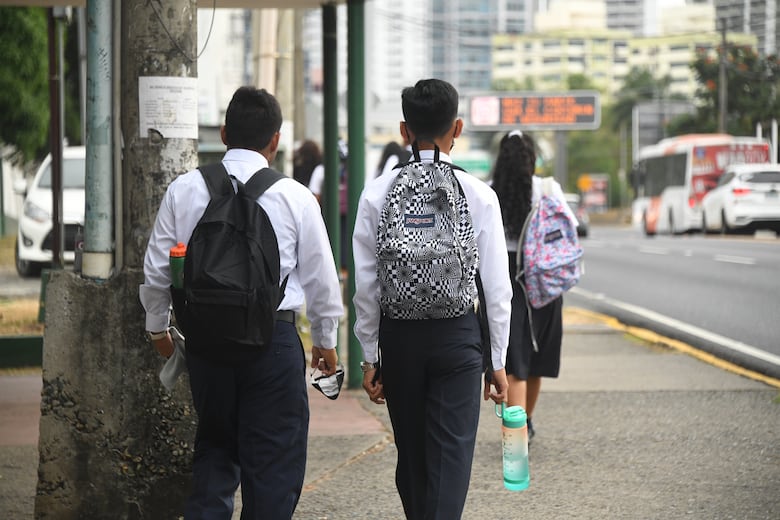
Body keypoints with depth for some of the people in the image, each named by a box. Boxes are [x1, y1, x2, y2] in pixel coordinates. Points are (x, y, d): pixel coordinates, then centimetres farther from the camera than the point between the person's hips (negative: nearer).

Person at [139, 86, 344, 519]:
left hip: (205, 337, 3)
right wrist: (325, 340, 18)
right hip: (273, 337, -3)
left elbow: (157, 269, 7)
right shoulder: (294, 197, -4)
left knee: (214, 450, 16)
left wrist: (157, 326, 24)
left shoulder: (184, 190, 1)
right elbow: (320, 276, 3)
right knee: (273, 456, 5)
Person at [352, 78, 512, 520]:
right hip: (458, 334, -2)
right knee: (451, 457, -3)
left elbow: (365, 284, 0)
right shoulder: (479, 195, -5)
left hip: (398, 334, 2)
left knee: (411, 456, 16)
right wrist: (497, 360, 5)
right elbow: (497, 287, -4)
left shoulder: (378, 194, -2)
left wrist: (369, 355, 8)